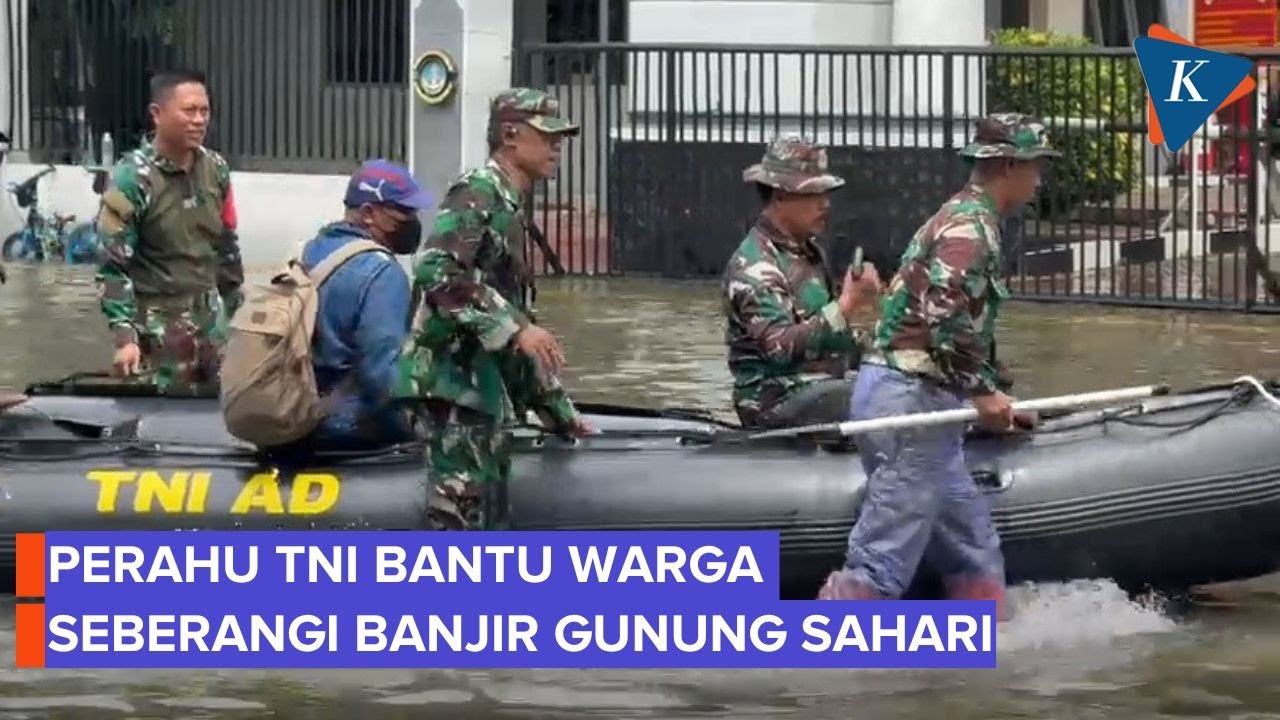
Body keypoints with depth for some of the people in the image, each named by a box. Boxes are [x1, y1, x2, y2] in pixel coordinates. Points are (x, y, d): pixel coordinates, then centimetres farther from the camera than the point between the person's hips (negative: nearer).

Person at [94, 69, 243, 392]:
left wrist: (237, 313, 17)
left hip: (212, 322, 6)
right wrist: (125, 335, -20)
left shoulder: (216, 169, 6)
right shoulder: (132, 178, -12)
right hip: (158, 329, -6)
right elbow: (112, 266, -13)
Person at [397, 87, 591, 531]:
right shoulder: (478, 193, -6)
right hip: (455, 380, -10)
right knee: (458, 521, -15)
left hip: (487, 388, 10)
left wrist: (558, 411, 28)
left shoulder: (510, 211, 24)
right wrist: (513, 327, -27)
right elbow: (435, 271, -23)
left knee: (488, 526, 9)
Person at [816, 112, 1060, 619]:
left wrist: (996, 400, 29)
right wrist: (982, 391, -15)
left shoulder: (963, 219, 23)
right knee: (882, 564, -11)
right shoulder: (971, 226, -10)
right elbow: (943, 315, -23)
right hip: (910, 401, -11)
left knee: (975, 553, 11)